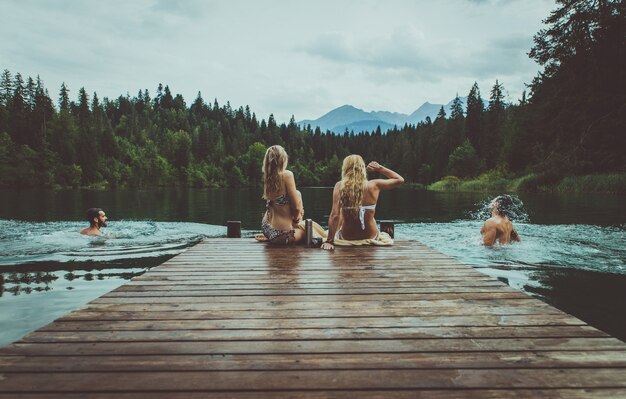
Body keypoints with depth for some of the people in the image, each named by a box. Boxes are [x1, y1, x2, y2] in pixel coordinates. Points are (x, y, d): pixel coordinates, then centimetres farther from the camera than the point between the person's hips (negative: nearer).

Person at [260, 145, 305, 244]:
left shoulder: (267, 177, 2)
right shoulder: (287, 175, -18)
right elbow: (296, 206, -15)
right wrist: (296, 218, 4)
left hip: (266, 228, 7)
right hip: (281, 234, -6)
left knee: (298, 193, 21)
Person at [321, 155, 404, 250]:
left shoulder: (340, 186, -18)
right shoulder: (374, 186, -14)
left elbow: (335, 215, -25)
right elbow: (399, 180, 1)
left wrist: (329, 241, -22)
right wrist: (380, 169, 1)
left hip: (346, 238, -1)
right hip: (371, 237, 2)